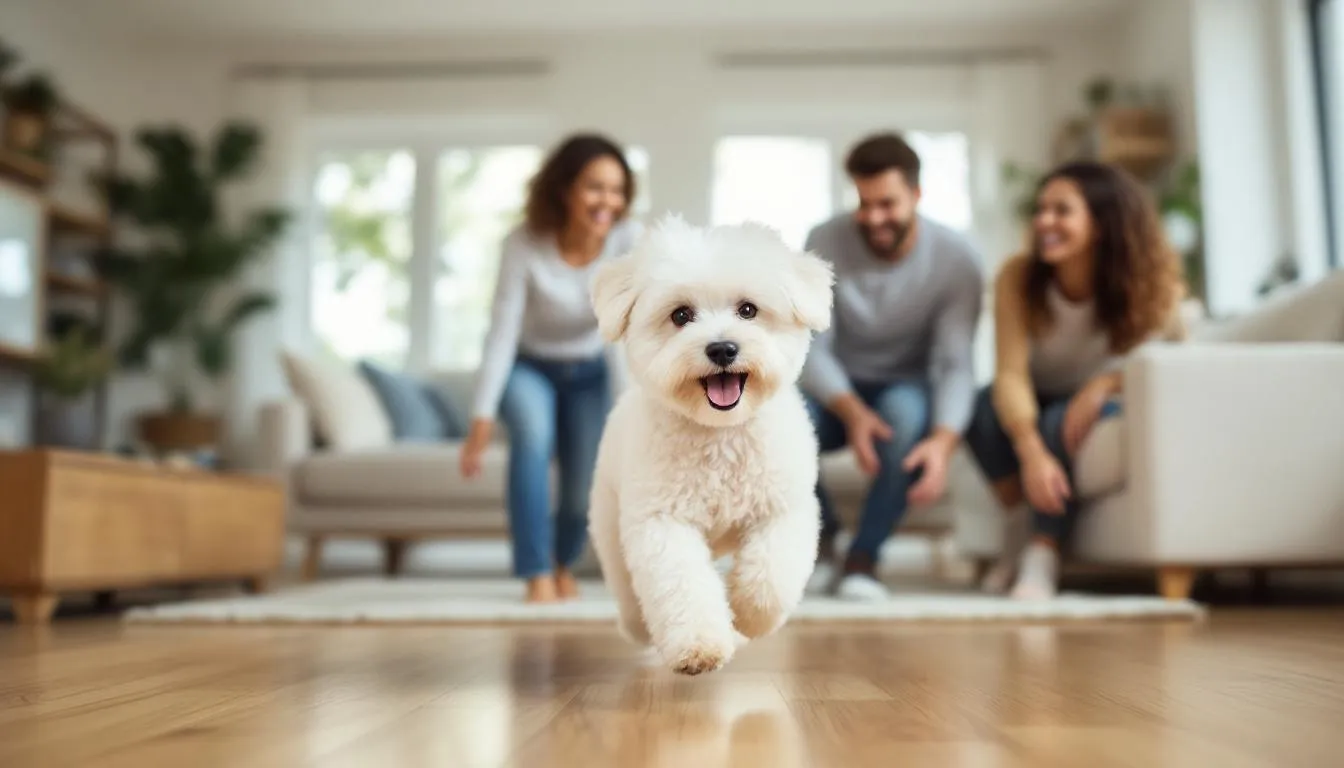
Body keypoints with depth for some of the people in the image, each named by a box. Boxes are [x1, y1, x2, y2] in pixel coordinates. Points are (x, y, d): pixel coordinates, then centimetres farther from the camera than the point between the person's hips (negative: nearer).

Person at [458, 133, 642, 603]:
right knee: (533, 428, -34)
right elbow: (501, 334, -26)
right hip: (527, 367, -2)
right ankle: (537, 576, -25)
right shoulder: (524, 244, -29)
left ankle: (564, 563, 33)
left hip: (587, 372, 2)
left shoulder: (630, 240, -25)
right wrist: (482, 418, -28)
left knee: (586, 490, -3)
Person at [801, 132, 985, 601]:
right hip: (838, 392, 1)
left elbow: (956, 364, -22)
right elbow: (810, 348, -17)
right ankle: (821, 534, -2)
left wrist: (944, 439, -42)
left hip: (906, 391, -1)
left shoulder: (956, 258, -15)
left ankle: (864, 556, -19)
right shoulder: (825, 242, -13)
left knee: (907, 409, -38)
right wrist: (852, 411, -36)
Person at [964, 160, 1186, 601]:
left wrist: (1105, 384, -37)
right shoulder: (1018, 277, -22)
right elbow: (1010, 374, -30)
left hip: (1102, 407, -1)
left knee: (1063, 423, -35)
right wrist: (1032, 452, -47)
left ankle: (1043, 553, -25)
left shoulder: (1151, 283, -21)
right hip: (1035, 406, 1)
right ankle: (1022, 535, -15)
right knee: (985, 409, -31)